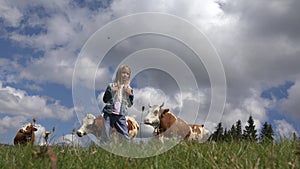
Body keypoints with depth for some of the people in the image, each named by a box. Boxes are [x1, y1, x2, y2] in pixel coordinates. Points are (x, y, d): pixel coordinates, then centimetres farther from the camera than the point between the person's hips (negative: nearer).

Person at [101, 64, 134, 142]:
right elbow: (105, 100, -1)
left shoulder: (129, 89, 7)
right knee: (106, 137, 1)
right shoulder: (111, 86, 0)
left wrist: (131, 95, -8)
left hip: (120, 116, 2)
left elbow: (130, 104, 9)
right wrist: (111, 91, -16)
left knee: (125, 136, 2)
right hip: (109, 114, -2)